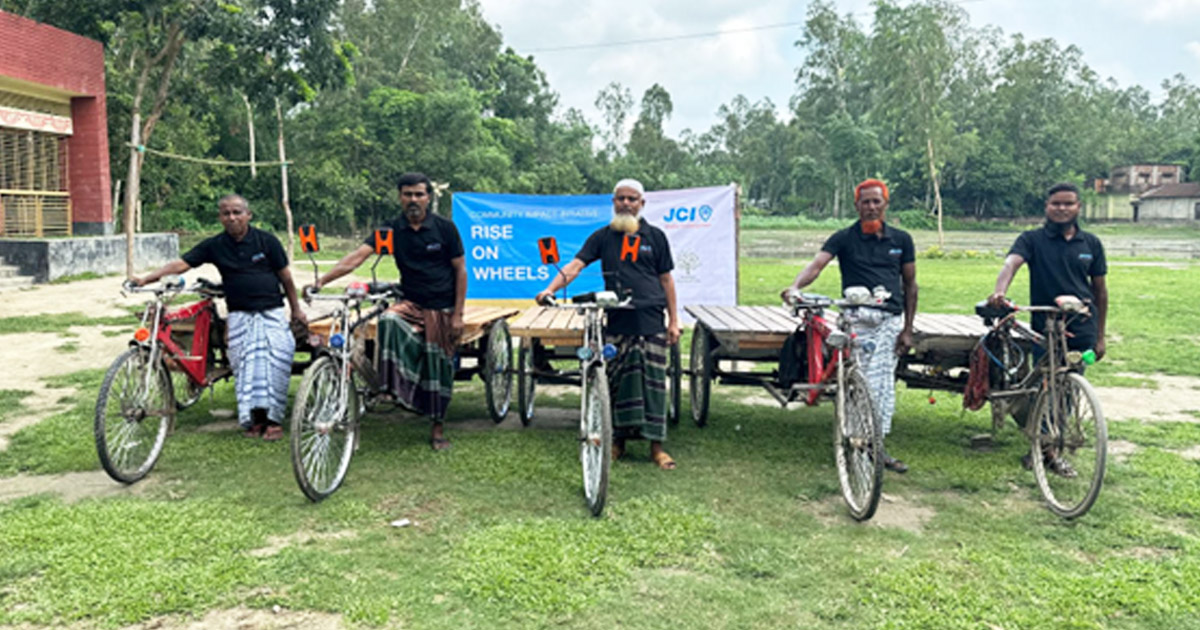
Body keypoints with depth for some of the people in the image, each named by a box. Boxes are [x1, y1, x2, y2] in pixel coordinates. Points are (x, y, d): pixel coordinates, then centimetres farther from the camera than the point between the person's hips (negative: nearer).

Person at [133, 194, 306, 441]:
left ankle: (273, 418, -8)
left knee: (277, 361, -14)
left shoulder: (266, 241, 0)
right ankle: (255, 417, -4)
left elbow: (285, 276, 6)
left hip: (272, 312, -2)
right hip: (239, 315, 2)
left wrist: (296, 309, 10)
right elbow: (180, 264, -1)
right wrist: (146, 279, -13)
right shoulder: (214, 245, 4)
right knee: (245, 364, -9)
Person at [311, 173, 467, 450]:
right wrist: (322, 280, -25)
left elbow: (460, 270, -3)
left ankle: (437, 428, 19)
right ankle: (396, 384, -23)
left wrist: (457, 315, -8)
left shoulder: (444, 227, -6)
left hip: (441, 309, -1)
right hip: (411, 304, 1)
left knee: (439, 368, 3)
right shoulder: (392, 230, -1)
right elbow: (357, 257, -11)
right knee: (389, 320, -33)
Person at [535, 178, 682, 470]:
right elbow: (575, 265, -4)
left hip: (651, 320, -1)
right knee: (617, 381, 6)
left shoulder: (655, 236, 7)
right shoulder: (603, 236, 7)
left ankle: (656, 445, 8)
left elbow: (666, 279, 9)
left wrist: (674, 320, 6)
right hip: (616, 320, 1)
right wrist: (550, 289, -20)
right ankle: (618, 440, 19)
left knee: (653, 382, 0)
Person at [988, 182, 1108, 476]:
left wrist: (1100, 336, 12)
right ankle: (1046, 447, 15)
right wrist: (1000, 291, -43)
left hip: (1081, 331, 2)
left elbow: (1099, 289, 13)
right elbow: (1011, 262, -21)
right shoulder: (1032, 240, -1)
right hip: (1044, 328, -2)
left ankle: (1049, 447, 20)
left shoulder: (1091, 243, 8)